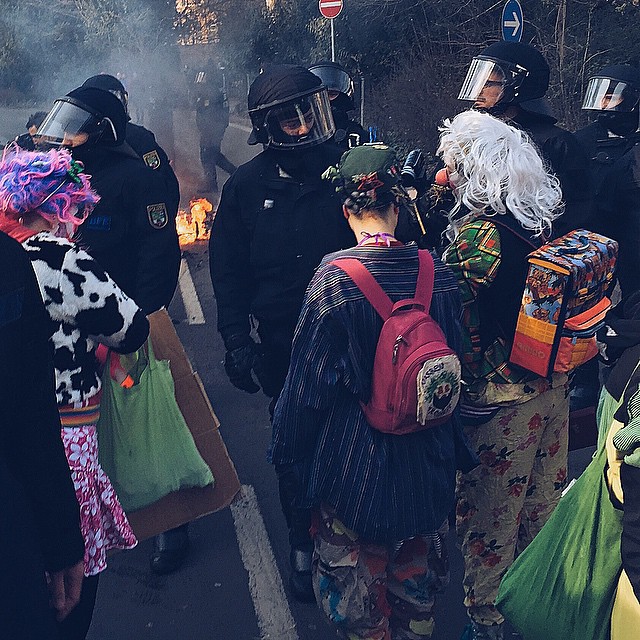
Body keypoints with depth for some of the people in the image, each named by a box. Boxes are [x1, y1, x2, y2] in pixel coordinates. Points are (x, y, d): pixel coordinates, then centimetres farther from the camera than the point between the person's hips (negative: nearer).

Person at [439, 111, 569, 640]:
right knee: (545, 498, 23)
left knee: (488, 516, 10)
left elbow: (464, 330, -20)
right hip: (554, 381, 8)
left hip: (500, 397, -8)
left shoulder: (477, 234, -23)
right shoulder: (545, 218, -1)